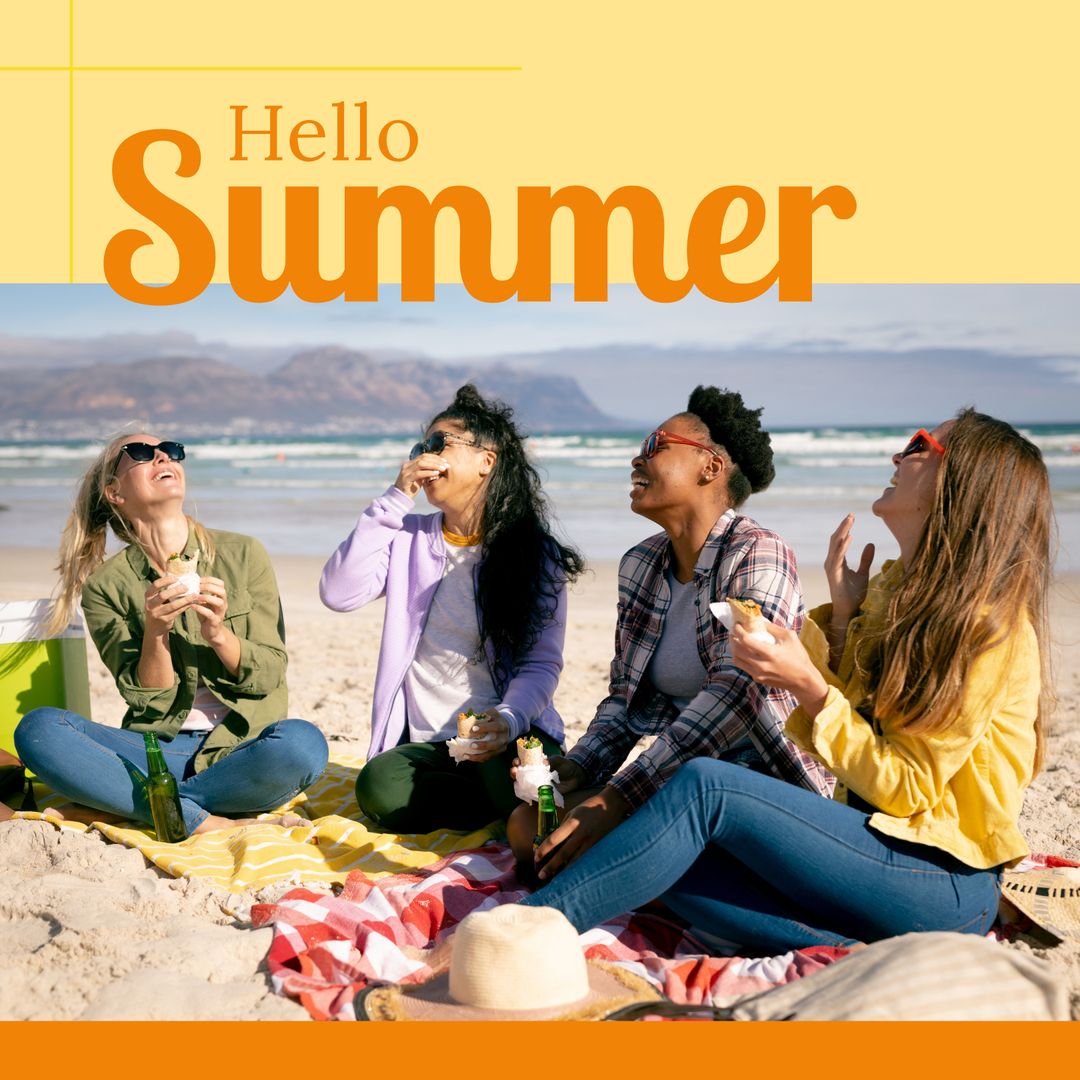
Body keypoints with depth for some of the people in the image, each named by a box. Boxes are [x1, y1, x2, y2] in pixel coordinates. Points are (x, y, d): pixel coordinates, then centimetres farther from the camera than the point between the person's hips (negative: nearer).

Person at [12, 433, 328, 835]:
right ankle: (203, 821, -25)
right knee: (37, 728, -23)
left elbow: (270, 676, 1)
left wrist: (218, 634, -18)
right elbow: (149, 702, -1)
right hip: (159, 751, 0)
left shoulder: (243, 554, 2)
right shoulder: (105, 585, 2)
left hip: (240, 749, 0)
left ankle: (117, 804, -18)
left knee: (301, 742, -34)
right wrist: (155, 631, -19)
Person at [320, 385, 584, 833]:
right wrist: (395, 500, -7)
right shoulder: (409, 537, 9)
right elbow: (337, 593, -7)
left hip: (506, 735, -2)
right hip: (425, 743, 3)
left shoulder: (537, 555, 2)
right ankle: (512, 804, -7)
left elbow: (542, 662, -4)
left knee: (517, 781, -37)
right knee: (379, 788, -30)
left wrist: (508, 719, -25)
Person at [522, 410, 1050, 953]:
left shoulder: (989, 622, -13)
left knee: (705, 786, -26)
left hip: (945, 883, -8)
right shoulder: (895, 587, 13)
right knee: (676, 861, -17)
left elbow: (906, 791, -14)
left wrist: (806, 685, -20)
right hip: (879, 840, 8)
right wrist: (841, 614, 2)